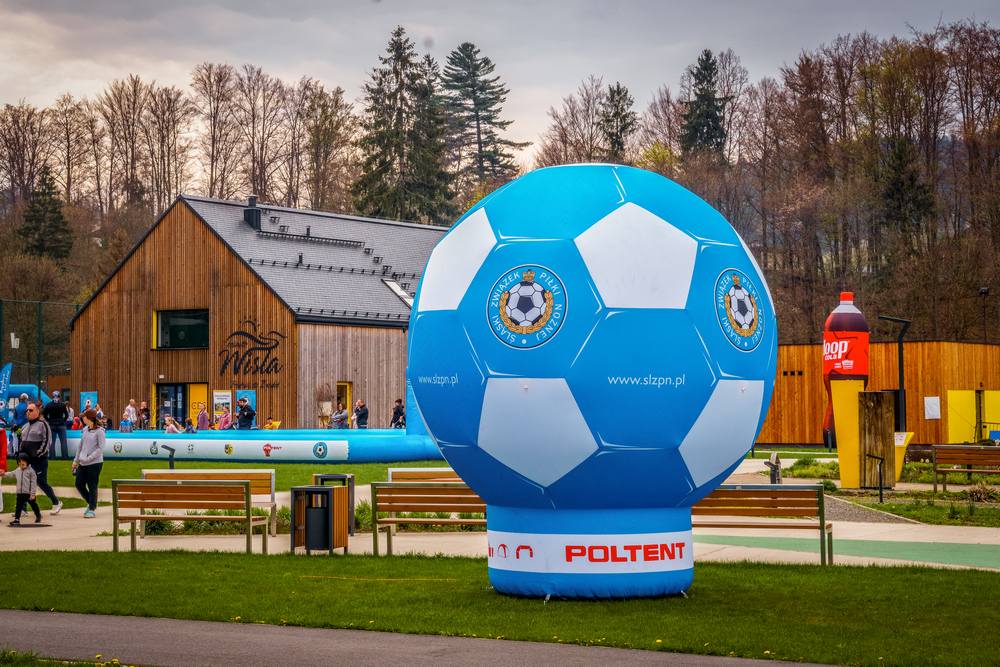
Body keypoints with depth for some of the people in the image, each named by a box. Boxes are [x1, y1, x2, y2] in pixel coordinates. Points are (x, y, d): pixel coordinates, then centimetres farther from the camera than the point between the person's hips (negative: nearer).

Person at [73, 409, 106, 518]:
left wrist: (89, 458, -17)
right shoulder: (85, 430, 13)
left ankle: (92, 509, 7)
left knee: (92, 486, -2)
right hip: (83, 463, 7)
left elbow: (101, 449, -13)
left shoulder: (99, 431, -9)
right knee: (79, 484, 6)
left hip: (95, 463, -7)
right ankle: (91, 503, 25)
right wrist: (75, 461, 19)